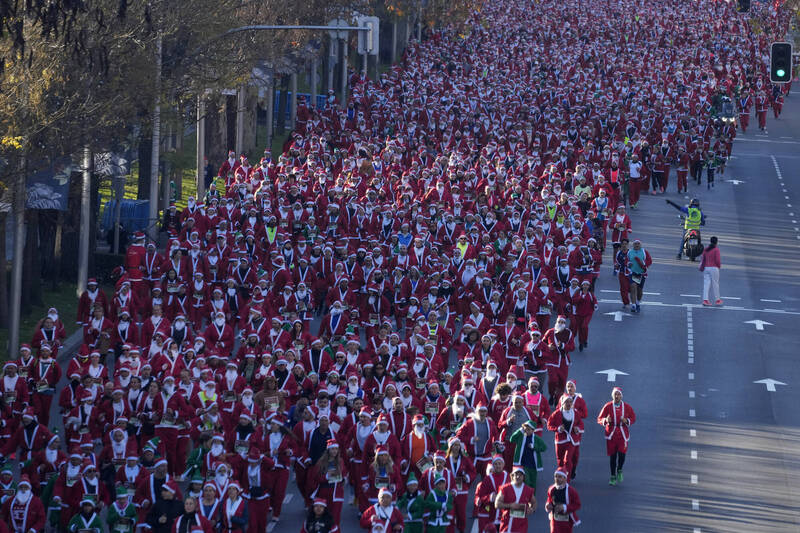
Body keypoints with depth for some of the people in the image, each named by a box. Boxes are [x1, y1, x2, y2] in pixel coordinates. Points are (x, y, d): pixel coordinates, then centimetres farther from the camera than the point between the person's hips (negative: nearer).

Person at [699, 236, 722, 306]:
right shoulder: (716, 249, -10)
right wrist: (719, 265, 7)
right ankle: (717, 300, 16)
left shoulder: (706, 249, 5)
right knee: (715, 284, 6)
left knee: (706, 284, 3)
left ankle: (705, 300, -6)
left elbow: (703, 259, 7)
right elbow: (717, 260, -13)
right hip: (714, 268, -4)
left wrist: (702, 267, 17)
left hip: (706, 268, 4)